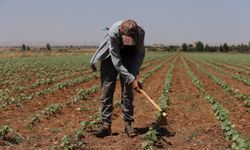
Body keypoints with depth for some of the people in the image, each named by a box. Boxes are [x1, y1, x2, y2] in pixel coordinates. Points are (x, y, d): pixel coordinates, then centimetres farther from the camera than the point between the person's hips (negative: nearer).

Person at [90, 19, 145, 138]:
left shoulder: (140, 32, -30)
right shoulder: (113, 32, -37)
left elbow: (140, 54, -13)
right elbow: (116, 61, -32)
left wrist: (134, 75, -22)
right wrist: (131, 79, -34)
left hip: (128, 56, 2)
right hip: (111, 55, -1)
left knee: (128, 90, -3)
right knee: (106, 89, -6)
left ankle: (128, 124, 4)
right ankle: (106, 125, -2)